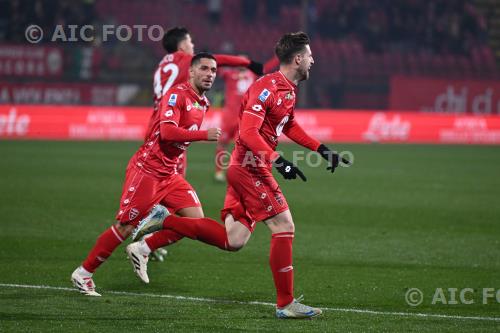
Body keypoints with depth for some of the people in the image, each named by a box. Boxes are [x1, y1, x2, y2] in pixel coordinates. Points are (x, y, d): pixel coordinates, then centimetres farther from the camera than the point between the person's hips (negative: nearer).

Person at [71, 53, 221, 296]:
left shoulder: (202, 103, 11)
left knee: (196, 218, -5)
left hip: (169, 173, 8)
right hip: (147, 170, -8)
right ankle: (83, 273, 11)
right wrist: (205, 135, -26)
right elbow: (167, 131, -28)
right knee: (125, 228, -4)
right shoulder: (177, 94, -16)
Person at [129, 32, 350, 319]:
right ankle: (286, 304, -5)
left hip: (245, 168, 10)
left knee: (233, 240, 5)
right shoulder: (268, 87, -17)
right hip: (251, 167, -10)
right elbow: (248, 132, -25)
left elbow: (290, 126, 30)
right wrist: (278, 160, -32)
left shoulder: (290, 90, 13)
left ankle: (165, 223, 11)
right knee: (284, 225, -9)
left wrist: (322, 149, 22)